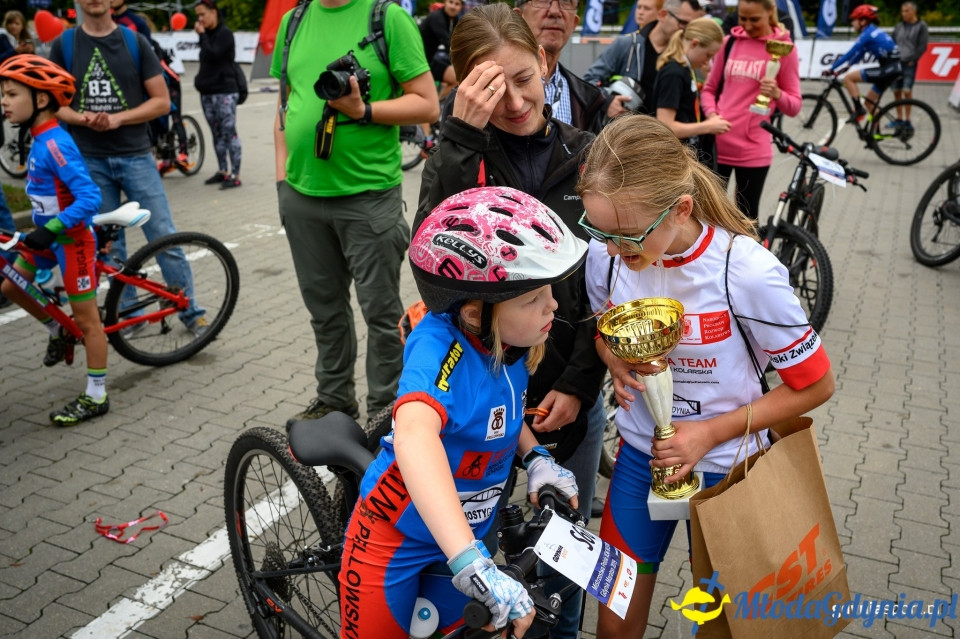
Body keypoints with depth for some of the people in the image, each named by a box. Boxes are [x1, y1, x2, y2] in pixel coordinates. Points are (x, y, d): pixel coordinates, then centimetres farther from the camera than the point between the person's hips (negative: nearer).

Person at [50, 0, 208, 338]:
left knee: (165, 238, -3)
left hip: (135, 156, -2)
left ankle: (191, 312, 7)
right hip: (89, 160, 2)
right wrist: (81, 118, -13)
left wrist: (118, 118, -13)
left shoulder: (135, 42, 2)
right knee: (108, 245, 8)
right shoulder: (64, 44, 5)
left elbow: (162, 101, 0)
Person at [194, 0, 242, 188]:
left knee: (229, 133, -8)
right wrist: (201, 80, 11)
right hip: (207, 92, 8)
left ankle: (235, 175, -7)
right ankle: (223, 171, 16)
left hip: (225, 92, -8)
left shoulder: (225, 33, -6)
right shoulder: (208, 34, 16)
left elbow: (214, 54, -18)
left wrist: (202, 35, -9)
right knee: (217, 134, 10)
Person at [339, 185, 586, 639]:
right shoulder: (441, 347, -34)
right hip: (396, 539, -6)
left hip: (463, 535, 6)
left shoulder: (508, 340, -13)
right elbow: (414, 438, -54)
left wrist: (536, 458, -8)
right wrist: (474, 566, -62)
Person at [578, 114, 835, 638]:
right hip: (640, 454, 3)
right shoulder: (607, 253, -16)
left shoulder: (748, 273, -26)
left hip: (722, 464, -2)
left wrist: (711, 432, -17)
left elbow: (816, 385, -13)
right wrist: (613, 357, -16)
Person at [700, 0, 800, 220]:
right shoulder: (729, 41, 8)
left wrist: (777, 93, -23)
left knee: (747, 218, 3)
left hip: (752, 151, -2)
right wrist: (711, 115, -6)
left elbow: (794, 106, -1)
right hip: (717, 145, 3)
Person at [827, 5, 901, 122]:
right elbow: (859, 55, 22)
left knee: (848, 78, -10)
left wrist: (831, 69, -11)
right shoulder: (873, 32, 19)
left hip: (888, 68, -10)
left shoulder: (867, 34, -10)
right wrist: (844, 67, 18)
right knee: (870, 101, 18)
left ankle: (858, 109, -10)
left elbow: (850, 53, -13)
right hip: (894, 68, 10)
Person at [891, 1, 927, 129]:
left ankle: (907, 120, -8)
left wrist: (913, 60, -10)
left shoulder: (921, 26, 0)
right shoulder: (899, 27, 12)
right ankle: (899, 119, 14)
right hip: (897, 63, 5)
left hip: (910, 64, -5)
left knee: (907, 91, -13)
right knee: (897, 91, 5)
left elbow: (922, 46, -3)